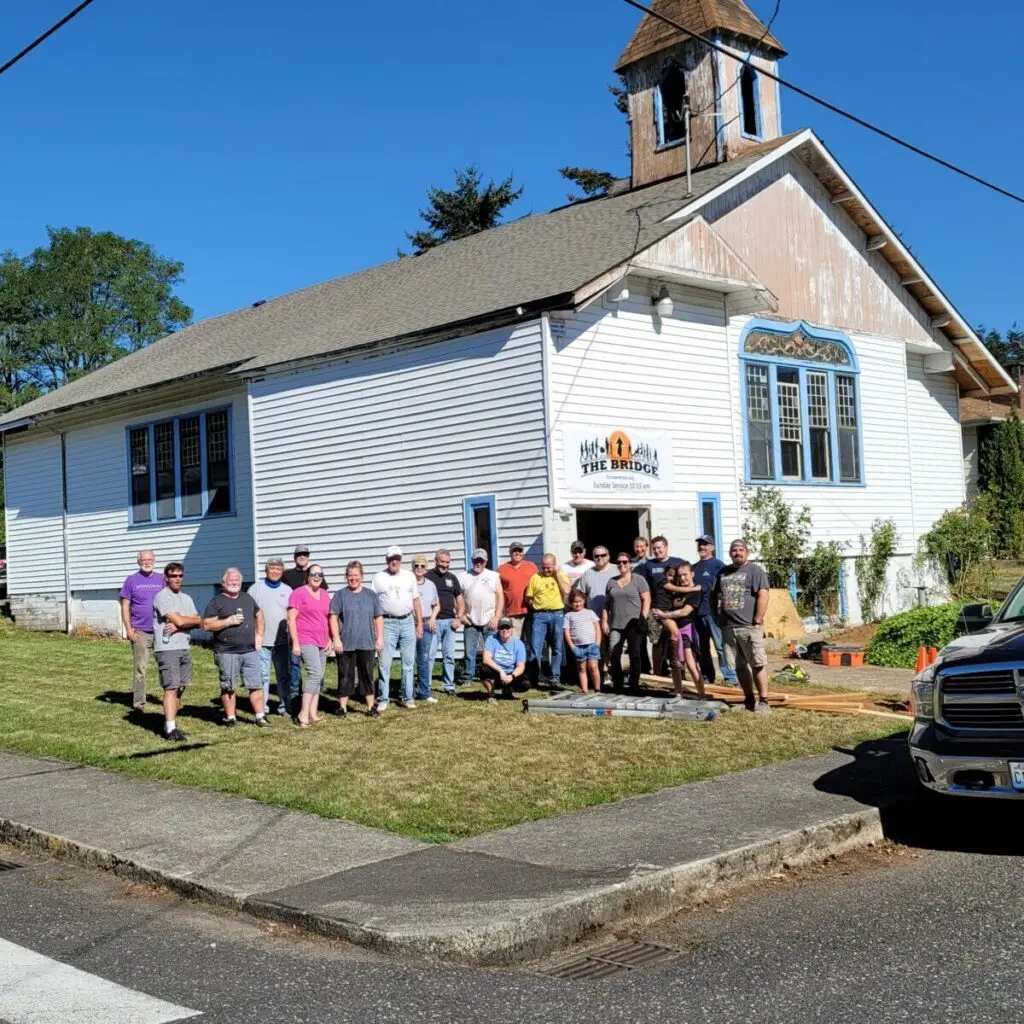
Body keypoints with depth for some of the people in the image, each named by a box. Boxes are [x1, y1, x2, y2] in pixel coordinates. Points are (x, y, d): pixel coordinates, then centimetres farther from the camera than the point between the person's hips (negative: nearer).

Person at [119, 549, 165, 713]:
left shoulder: (162, 579, 9)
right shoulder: (132, 581, 2)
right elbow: (125, 606, 1)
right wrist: (128, 629, -6)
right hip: (140, 632, -3)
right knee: (140, 669, -2)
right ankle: (138, 703, 3)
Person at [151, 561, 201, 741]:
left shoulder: (186, 598, 17)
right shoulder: (162, 597, -8)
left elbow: (196, 623, 6)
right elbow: (179, 620, -15)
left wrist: (178, 627, -12)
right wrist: (199, 620, 1)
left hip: (184, 648, 7)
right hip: (167, 649, -7)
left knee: (180, 688, 8)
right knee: (171, 688, -10)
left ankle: (171, 724, 16)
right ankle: (170, 729, -11)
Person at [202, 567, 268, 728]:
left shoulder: (247, 599, 14)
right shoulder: (217, 602, -3)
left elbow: (259, 615, 28)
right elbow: (207, 625, -10)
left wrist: (259, 635, 15)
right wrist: (228, 621, -17)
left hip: (250, 651, 4)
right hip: (227, 653, -4)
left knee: (256, 685, 2)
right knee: (228, 687, 4)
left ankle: (260, 716, 9)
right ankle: (230, 718, 14)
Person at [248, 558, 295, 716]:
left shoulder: (287, 590, 10)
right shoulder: (256, 588, 1)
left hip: (282, 641, 3)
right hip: (262, 640, -3)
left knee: (284, 675, 7)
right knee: (262, 675, 1)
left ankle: (285, 706, 14)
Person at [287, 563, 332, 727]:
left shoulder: (325, 594, 15)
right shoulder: (299, 593, -5)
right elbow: (291, 619, -9)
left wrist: (329, 638, 15)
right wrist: (295, 642, -14)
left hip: (321, 642, 8)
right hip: (306, 641, -8)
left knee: (319, 677, 7)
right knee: (315, 673, -19)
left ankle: (313, 714, 13)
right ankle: (303, 714, -18)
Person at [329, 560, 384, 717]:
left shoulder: (371, 595, 9)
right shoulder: (341, 595, 1)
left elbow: (378, 617, 11)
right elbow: (333, 617, -2)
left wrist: (380, 638, 4)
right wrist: (336, 639, -9)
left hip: (367, 644, 2)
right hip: (346, 644, -2)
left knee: (367, 675, 6)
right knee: (345, 675, 4)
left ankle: (371, 706, 15)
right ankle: (343, 707, 13)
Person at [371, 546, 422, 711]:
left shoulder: (409, 576, 9)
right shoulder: (378, 578, 2)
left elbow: (416, 601, 13)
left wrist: (420, 623, 9)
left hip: (407, 622, 2)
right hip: (388, 623, -2)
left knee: (408, 662, 5)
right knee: (384, 663, -2)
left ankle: (408, 698, 13)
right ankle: (383, 699, 5)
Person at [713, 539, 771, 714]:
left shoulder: (755, 570, -2)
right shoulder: (723, 572, 18)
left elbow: (763, 596, -11)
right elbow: (716, 596, 24)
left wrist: (757, 621, -15)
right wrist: (719, 618, 13)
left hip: (749, 627, -6)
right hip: (728, 627, 6)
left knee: (758, 664, -7)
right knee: (739, 666, 10)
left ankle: (763, 701, -5)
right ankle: (750, 700, 18)